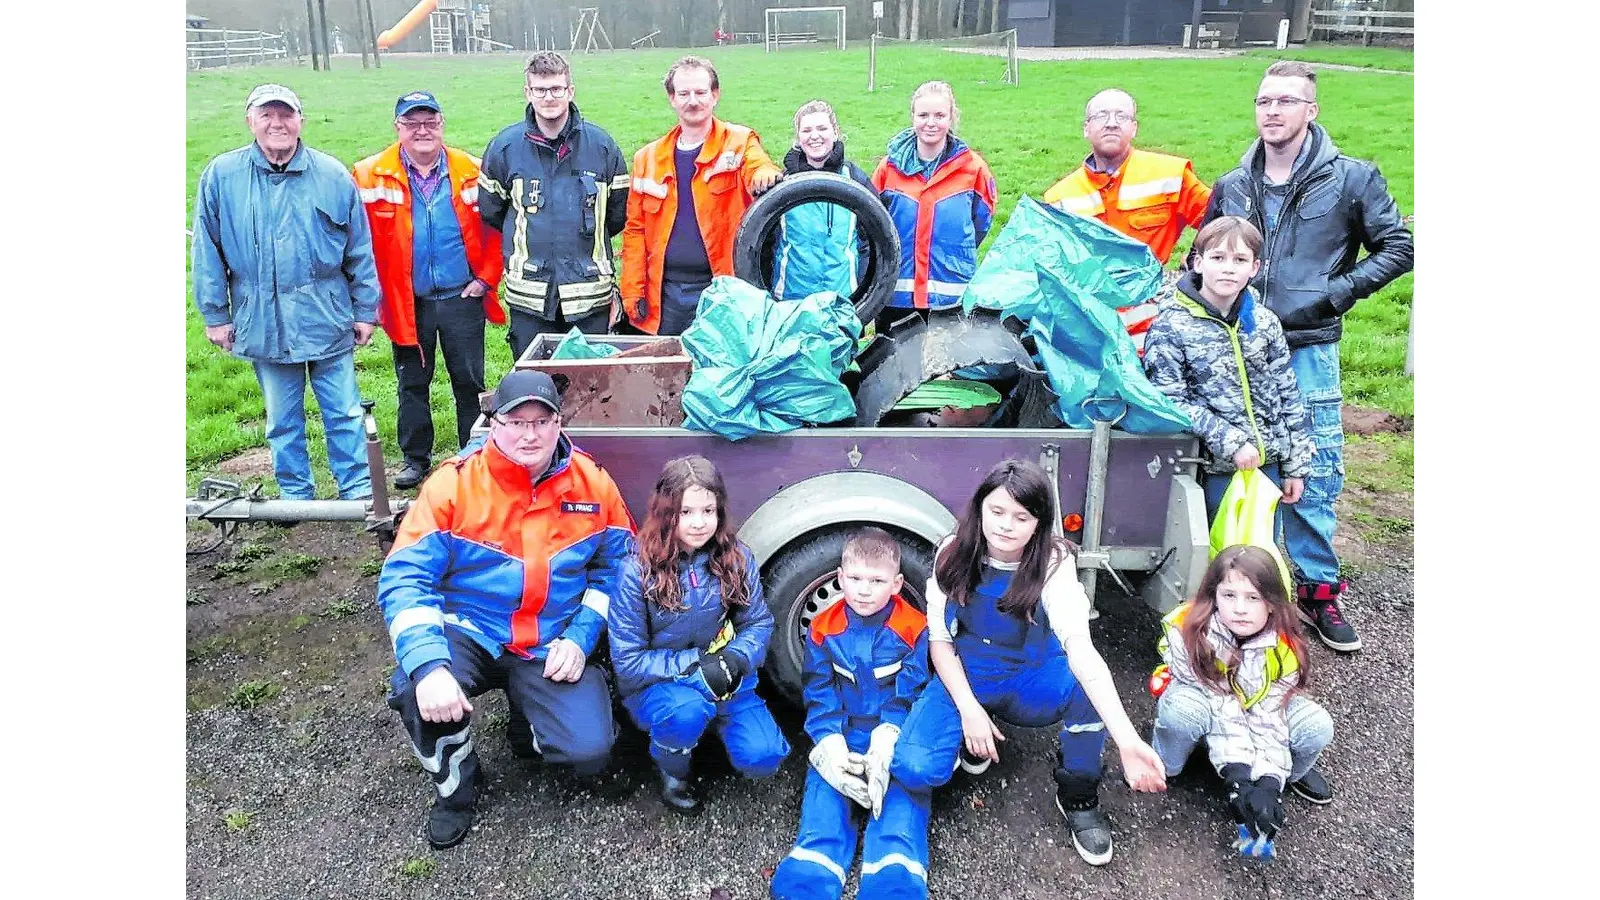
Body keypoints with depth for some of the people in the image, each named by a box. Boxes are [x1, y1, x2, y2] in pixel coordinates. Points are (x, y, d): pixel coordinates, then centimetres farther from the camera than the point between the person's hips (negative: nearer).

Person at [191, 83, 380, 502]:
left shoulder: (333, 175, -1)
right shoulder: (221, 176, -1)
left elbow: (360, 250, 4)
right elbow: (206, 252, 3)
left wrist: (365, 309, 4)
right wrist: (214, 314, 2)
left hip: (327, 318, -1)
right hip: (263, 322, 1)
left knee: (344, 412, 5)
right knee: (282, 419, 12)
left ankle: (358, 491, 16)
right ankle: (295, 494, 26)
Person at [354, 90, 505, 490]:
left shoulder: (471, 171, -1)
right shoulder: (371, 176, -3)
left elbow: (495, 230, 4)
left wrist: (485, 278, -3)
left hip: (462, 297, 0)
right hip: (407, 302, 0)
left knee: (469, 381, 8)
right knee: (412, 383, 12)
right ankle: (416, 458, 26)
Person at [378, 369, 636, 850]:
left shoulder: (593, 483, -5)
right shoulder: (453, 483, -12)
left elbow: (615, 568, 5)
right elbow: (404, 578, -17)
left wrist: (579, 637, -9)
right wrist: (429, 666, -32)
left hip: (551, 647, 1)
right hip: (469, 633, -1)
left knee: (589, 748, -19)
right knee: (415, 689, -33)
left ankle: (527, 724, 21)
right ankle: (455, 788, 1)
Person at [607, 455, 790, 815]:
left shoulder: (737, 559, -8)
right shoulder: (638, 571, -18)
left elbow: (759, 623, 0)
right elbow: (628, 661, -15)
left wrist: (735, 658, -21)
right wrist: (693, 665, -25)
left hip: (721, 677, 3)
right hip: (655, 684, -3)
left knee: (763, 757, -16)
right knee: (688, 710, -37)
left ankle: (711, 722, 18)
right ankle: (673, 770, -2)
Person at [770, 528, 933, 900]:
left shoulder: (913, 630, -3)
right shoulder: (823, 630, 2)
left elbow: (908, 698, -7)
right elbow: (820, 698, 0)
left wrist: (885, 752, -23)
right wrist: (833, 751, -17)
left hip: (895, 745, -1)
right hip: (840, 746, 1)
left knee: (900, 813, -21)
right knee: (823, 813, -17)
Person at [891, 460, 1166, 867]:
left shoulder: (1053, 564, -21)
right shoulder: (954, 554, -13)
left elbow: (1079, 645, -36)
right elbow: (940, 639, -7)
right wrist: (969, 710, -21)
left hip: (1030, 683, -1)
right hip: (965, 680, 1)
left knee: (1084, 682, -34)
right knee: (916, 768, -25)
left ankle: (1078, 797, -9)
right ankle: (974, 731, 9)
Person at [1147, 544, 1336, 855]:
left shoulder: (1285, 646, -26)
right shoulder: (1187, 632, -34)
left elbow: (1269, 716, -26)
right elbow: (1219, 708, -33)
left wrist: (1270, 783, -36)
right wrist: (1236, 774, -39)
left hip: (1260, 707, 3)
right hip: (1205, 702, -3)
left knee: (1317, 727, -26)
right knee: (1183, 708, -40)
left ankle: (1294, 770, 10)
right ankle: (1163, 766, -7)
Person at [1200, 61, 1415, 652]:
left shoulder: (1351, 179, -1)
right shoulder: (1232, 186, 9)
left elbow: (1398, 248, 1)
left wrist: (1336, 292, -9)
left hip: (1308, 350, -3)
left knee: (1315, 474, 1)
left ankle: (1318, 588, 15)